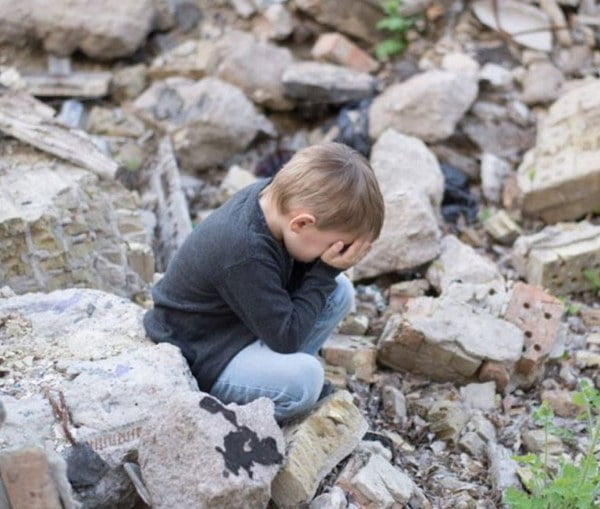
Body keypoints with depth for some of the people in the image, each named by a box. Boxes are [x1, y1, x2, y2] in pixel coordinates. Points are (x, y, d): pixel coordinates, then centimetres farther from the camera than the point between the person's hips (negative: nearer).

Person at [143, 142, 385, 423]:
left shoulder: (274, 194, -11)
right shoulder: (246, 255, -35)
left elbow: (291, 279, 3)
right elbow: (286, 337, -25)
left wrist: (329, 270, -17)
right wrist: (326, 272, -22)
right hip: (199, 359, -9)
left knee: (339, 291, 1)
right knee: (303, 378, -31)